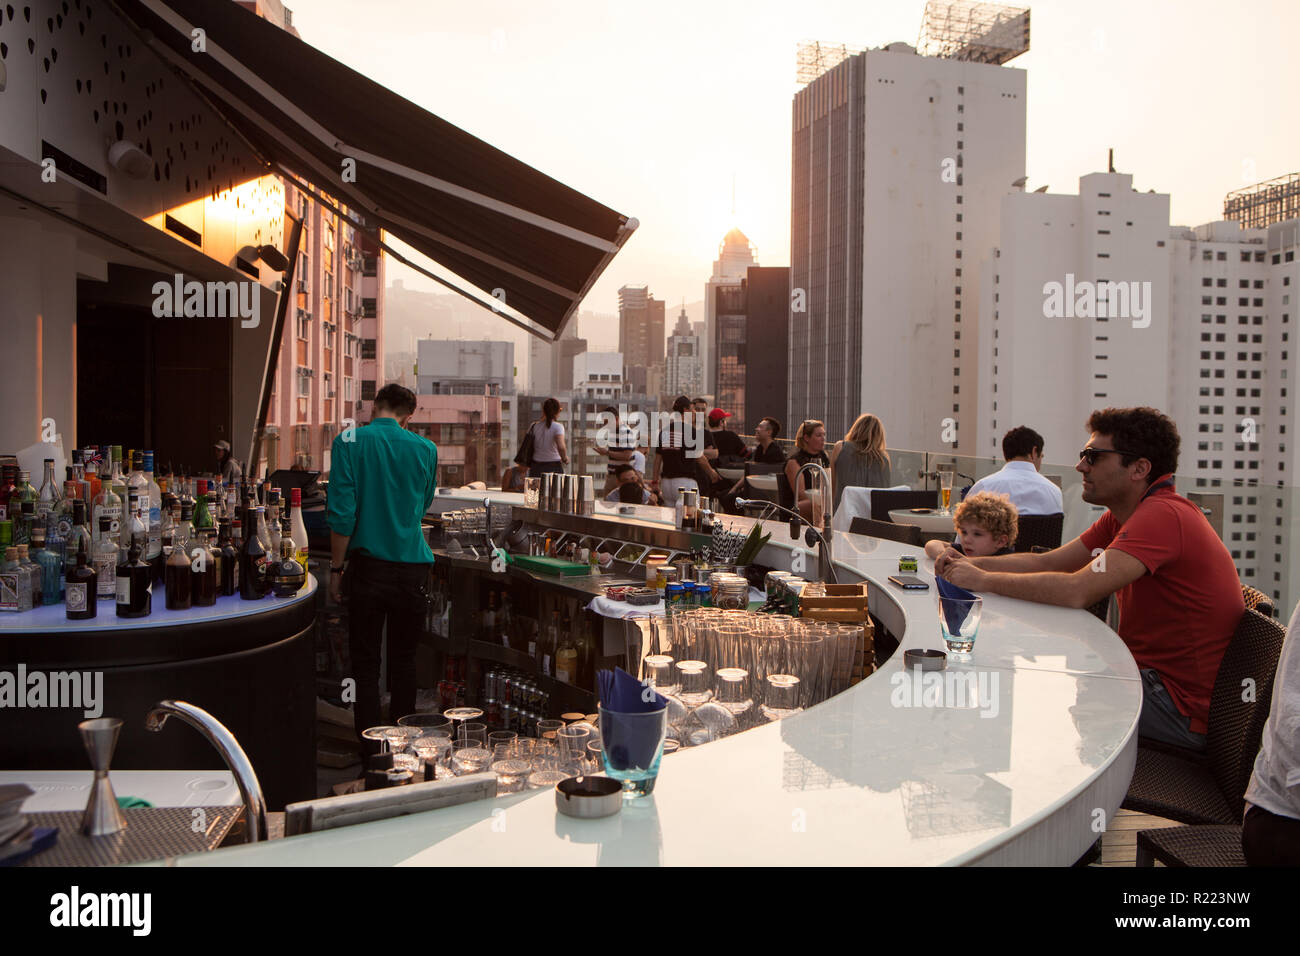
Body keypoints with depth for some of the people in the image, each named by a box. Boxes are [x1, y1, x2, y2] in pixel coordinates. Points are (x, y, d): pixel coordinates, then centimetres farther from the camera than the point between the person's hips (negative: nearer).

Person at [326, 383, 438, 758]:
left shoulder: (349, 442, -6)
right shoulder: (426, 449, 2)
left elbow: (342, 513, -11)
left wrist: (336, 567, -2)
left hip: (368, 568, -2)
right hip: (413, 569, 2)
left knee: (365, 664, 8)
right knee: (404, 661, 15)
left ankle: (372, 754, 10)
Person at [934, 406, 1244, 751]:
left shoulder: (1162, 515, -24)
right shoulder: (1121, 517, 9)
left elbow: (1078, 590, -32)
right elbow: (1046, 562, 8)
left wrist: (984, 581, -23)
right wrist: (972, 564, -6)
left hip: (1181, 709, -9)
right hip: (1150, 674, 9)